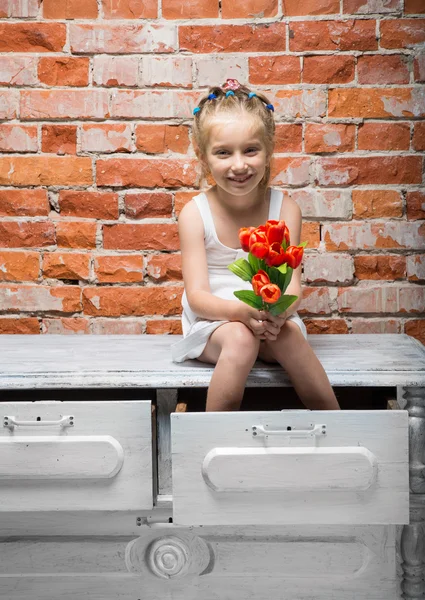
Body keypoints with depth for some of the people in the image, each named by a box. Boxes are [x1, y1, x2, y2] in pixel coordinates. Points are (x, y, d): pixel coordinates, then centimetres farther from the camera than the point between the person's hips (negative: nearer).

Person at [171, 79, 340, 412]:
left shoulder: (285, 208, -4)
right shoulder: (195, 214, -9)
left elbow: (292, 285, -8)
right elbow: (197, 295, -12)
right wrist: (242, 310, -33)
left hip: (272, 321, 2)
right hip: (213, 321, -1)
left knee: (289, 333, -31)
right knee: (240, 338, -33)